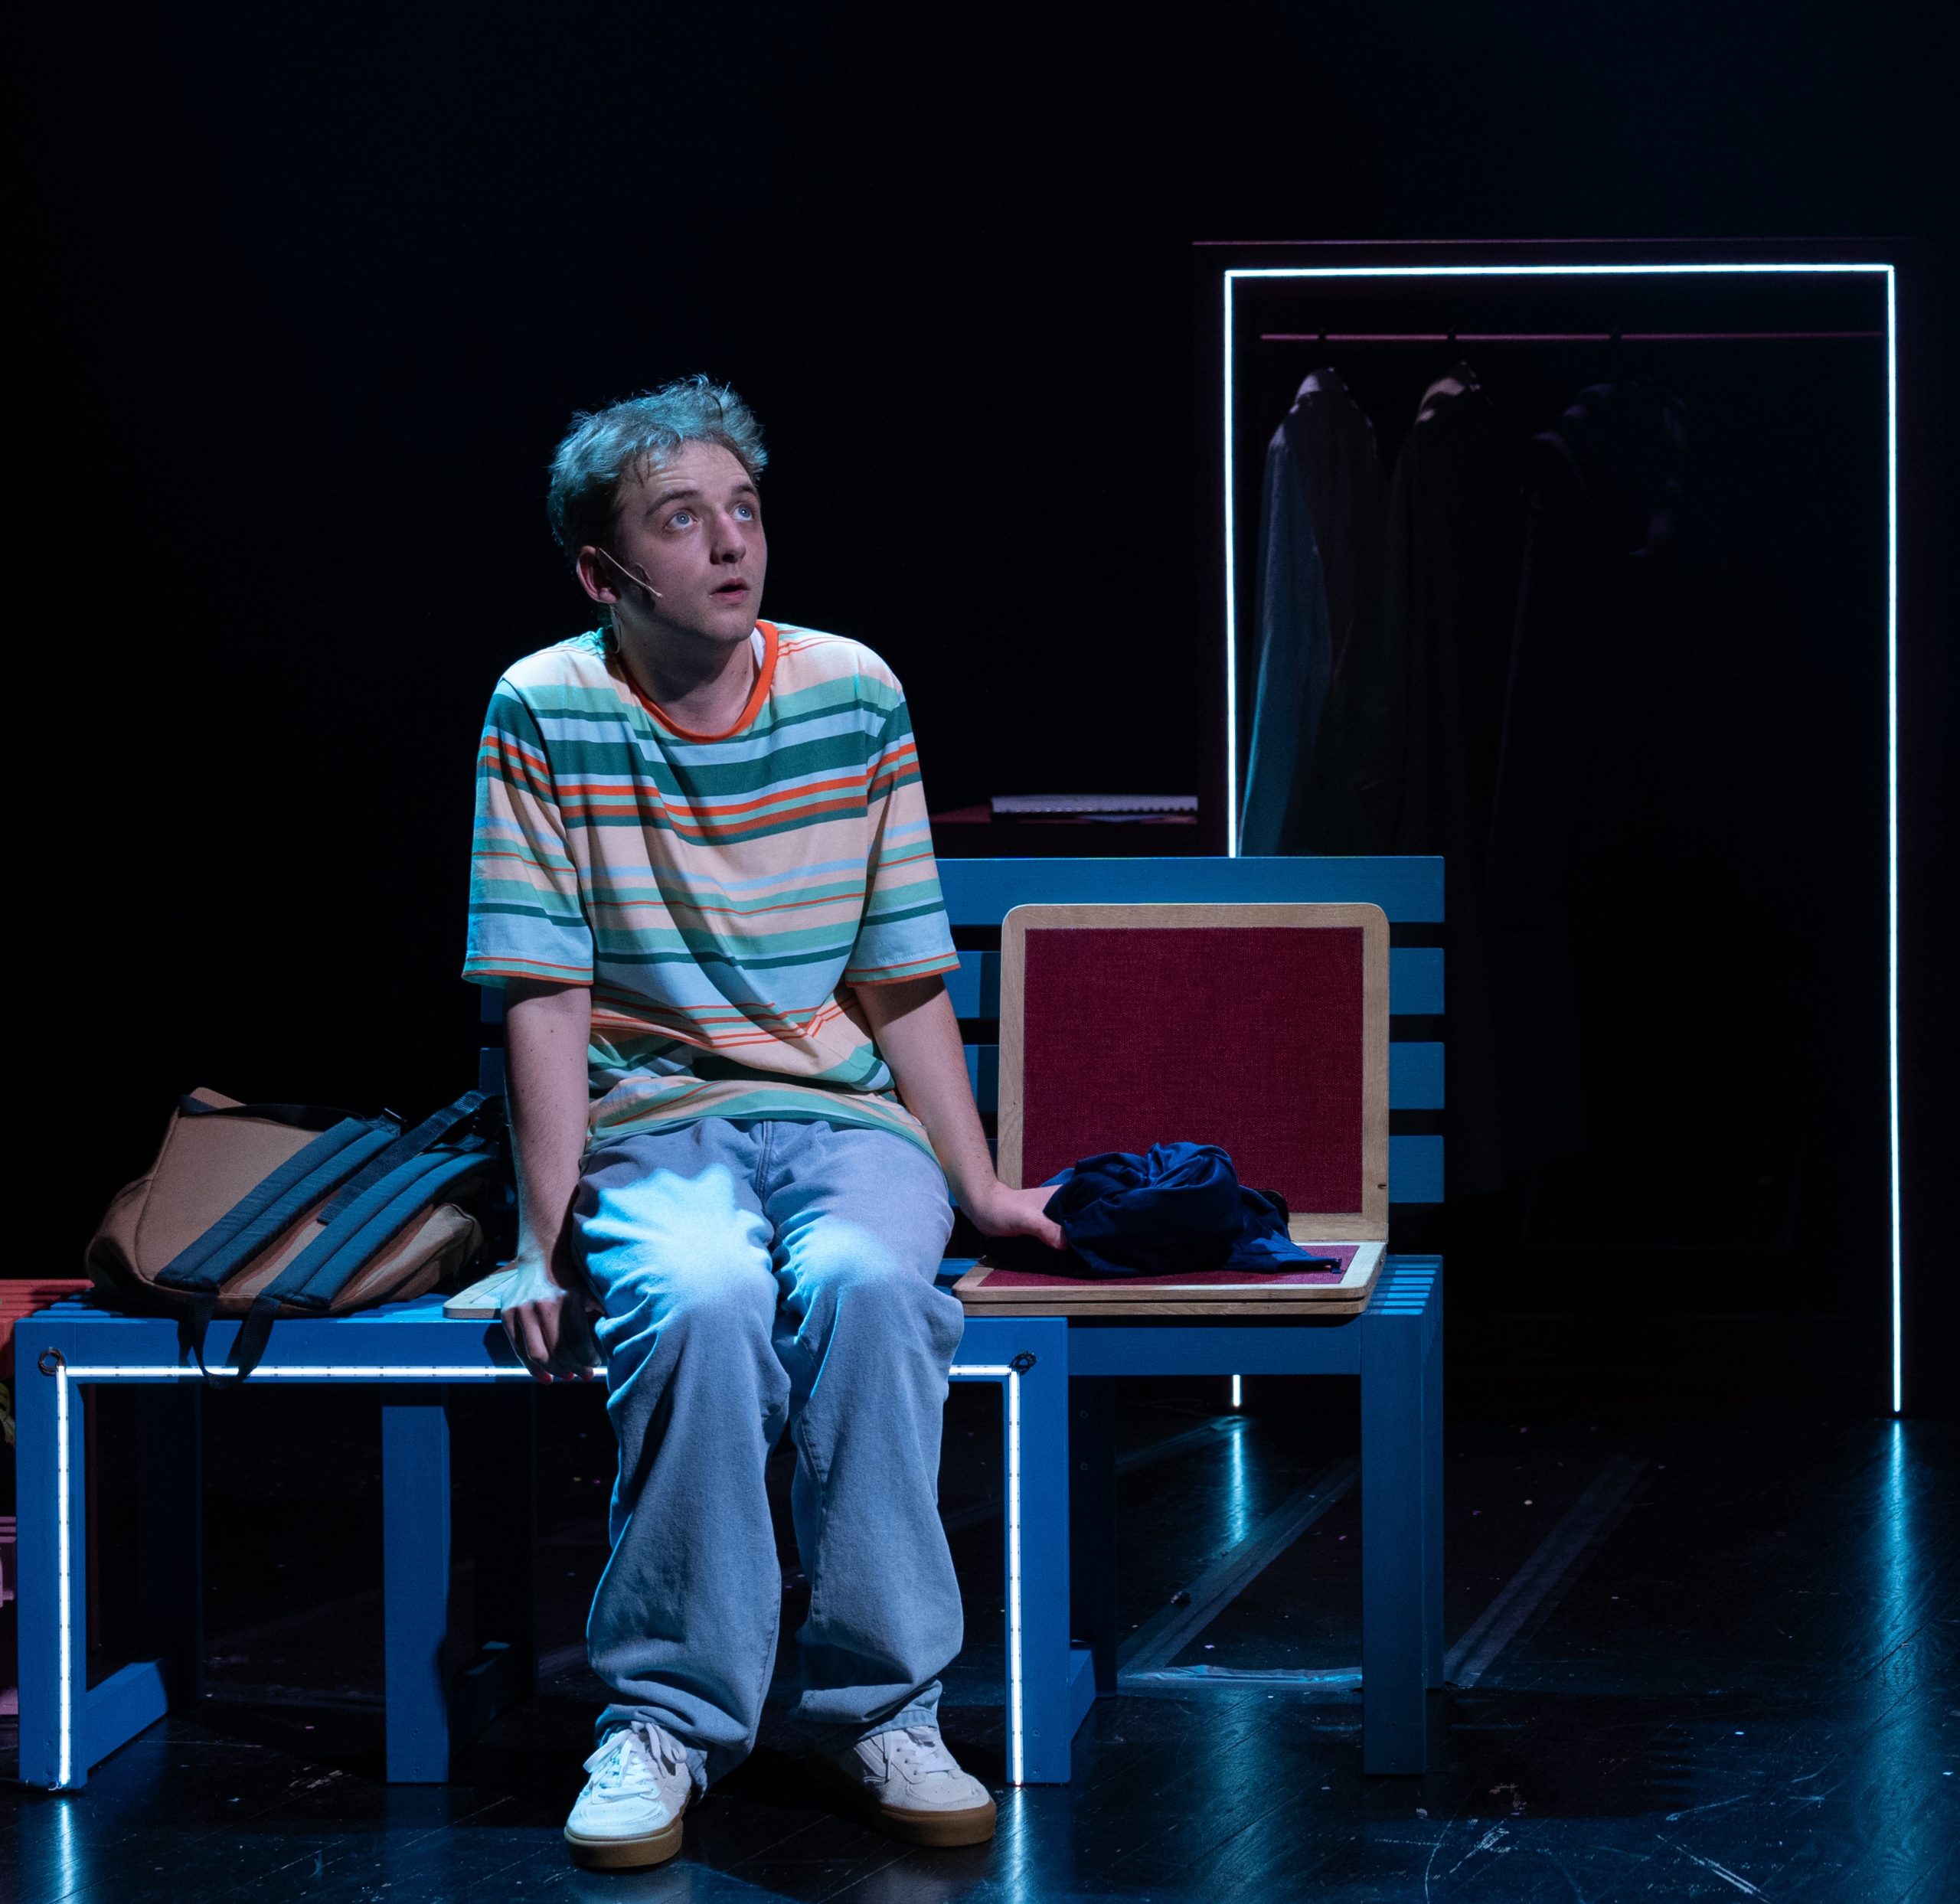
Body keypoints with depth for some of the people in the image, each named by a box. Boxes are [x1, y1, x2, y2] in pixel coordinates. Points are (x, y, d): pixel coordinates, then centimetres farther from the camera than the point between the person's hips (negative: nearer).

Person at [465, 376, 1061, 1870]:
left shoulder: (855, 694, 4)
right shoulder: (545, 712, -3)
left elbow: (904, 980, 8)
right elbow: (546, 994, -6)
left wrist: (982, 1186, 3)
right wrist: (548, 1237, -12)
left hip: (844, 1115, 2)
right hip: (649, 1126, -2)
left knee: (866, 1285, -33)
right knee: (703, 1300, -35)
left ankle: (878, 1709, -22)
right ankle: (668, 1720, -22)